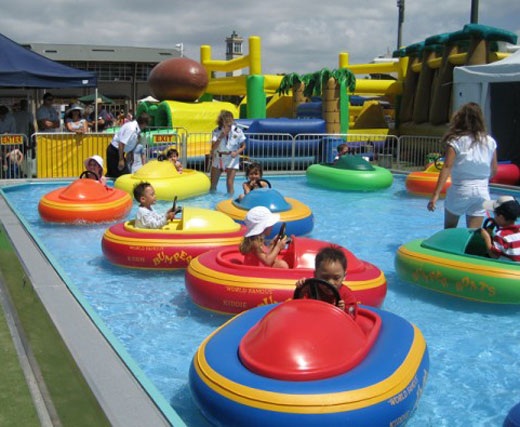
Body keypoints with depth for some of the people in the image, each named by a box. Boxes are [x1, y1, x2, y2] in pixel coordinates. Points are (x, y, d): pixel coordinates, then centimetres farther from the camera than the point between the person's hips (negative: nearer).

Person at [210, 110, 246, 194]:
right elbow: (213, 148, -19)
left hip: (232, 159, -2)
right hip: (218, 159, 2)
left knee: (230, 184, -9)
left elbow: (243, 146, -2)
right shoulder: (216, 131, -12)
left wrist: (237, 153, -21)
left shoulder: (237, 131, -13)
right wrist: (221, 137, -30)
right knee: (213, 184, 7)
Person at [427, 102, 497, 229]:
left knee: (449, 230, 18)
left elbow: (447, 167, -16)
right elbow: (493, 171, 8)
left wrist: (435, 195, -19)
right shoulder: (490, 142, 2)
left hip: (460, 191, -2)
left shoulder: (456, 141, -7)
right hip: (482, 192, 2)